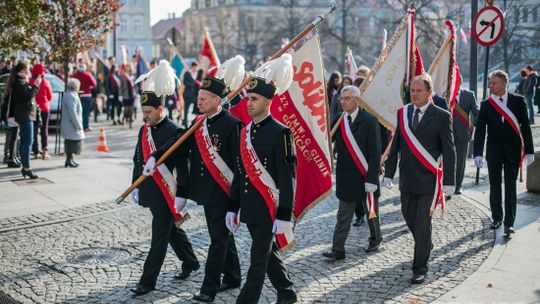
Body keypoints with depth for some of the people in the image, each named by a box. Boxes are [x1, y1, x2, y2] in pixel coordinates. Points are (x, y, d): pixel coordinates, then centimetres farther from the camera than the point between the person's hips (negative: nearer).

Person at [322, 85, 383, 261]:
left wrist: (371, 180, -16)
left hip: (365, 177, -3)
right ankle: (338, 250, 4)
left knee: (371, 212, 15)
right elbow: (333, 144, 3)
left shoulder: (369, 121, -11)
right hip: (346, 178, 3)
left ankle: (375, 240, 36)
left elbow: (375, 153, -12)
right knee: (343, 216, 3)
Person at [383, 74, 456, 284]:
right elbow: (395, 146, 11)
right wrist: (389, 174, 6)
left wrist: (448, 182, -8)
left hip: (429, 180, -5)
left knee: (423, 223, -4)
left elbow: (449, 151, -4)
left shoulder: (441, 116, -6)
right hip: (407, 178, 5)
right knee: (409, 216, 15)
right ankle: (426, 245, 43)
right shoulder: (403, 113, 7)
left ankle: (420, 268, 7)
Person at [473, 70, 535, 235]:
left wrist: (529, 151, -2)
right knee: (495, 187, 10)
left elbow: (525, 127, 1)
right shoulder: (485, 105, 0)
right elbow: (480, 131, -2)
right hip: (494, 152, 1)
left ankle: (509, 223, 4)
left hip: (513, 152, -1)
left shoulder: (518, 101, -1)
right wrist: (478, 154, -10)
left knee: (510, 189, 0)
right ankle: (497, 218, 25)